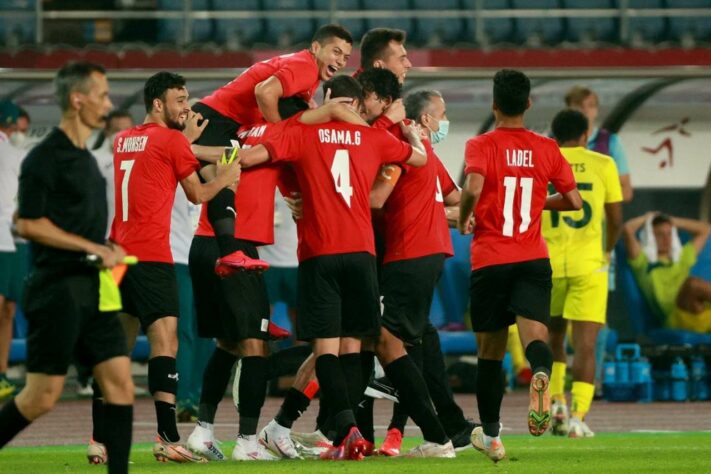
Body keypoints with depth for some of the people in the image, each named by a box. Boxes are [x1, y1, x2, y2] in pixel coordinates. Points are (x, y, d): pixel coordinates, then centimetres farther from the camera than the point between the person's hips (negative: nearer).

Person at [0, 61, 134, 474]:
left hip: (92, 289, 8)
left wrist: (106, 252, 15)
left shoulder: (86, 159, 16)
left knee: (121, 384, -1)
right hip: (58, 289, -8)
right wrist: (94, 248, -15)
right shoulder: (45, 158, -11)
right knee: (43, 396, -5)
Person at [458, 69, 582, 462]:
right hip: (533, 259, 1)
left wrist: (463, 219, -2)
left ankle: (490, 436, 23)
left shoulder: (481, 146, -4)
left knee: (490, 352, 12)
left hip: (490, 261, -1)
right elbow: (573, 201, 11)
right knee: (534, 334, -13)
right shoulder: (546, 149, 6)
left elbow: (473, 188, -22)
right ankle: (541, 373, -49)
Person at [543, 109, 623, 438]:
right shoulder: (603, 165, 4)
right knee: (585, 343, -2)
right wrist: (608, 250, 25)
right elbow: (615, 220, 6)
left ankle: (556, 402, 7)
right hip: (588, 263, -1)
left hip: (547, 262, 1)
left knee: (553, 337, 21)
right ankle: (577, 416, -15)